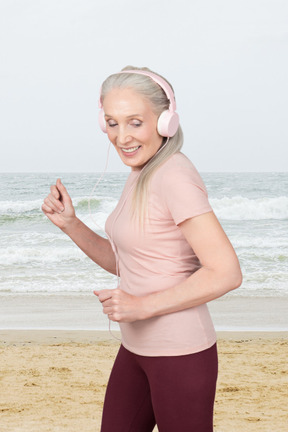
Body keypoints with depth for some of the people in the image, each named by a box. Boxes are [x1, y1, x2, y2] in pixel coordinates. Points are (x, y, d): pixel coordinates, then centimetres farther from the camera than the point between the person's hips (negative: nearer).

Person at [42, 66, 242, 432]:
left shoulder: (174, 176, -20)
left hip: (179, 354, -9)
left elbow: (226, 273, -24)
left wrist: (143, 305, -22)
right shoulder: (140, 176, 8)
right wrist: (69, 223, 2)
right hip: (136, 348, 9)